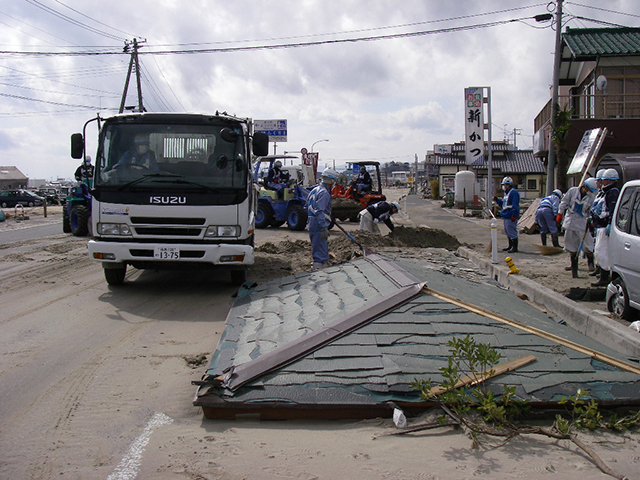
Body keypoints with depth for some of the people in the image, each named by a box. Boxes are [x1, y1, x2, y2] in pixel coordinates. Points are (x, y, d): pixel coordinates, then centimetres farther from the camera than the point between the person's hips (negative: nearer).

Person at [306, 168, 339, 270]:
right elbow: (319, 211, -22)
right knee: (320, 254, -8)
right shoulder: (324, 192, -14)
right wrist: (324, 228, -25)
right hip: (319, 227, -10)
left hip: (312, 225, 10)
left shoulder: (315, 190, 17)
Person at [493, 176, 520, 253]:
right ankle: (510, 246, 29)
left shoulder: (514, 192, -14)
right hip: (506, 216, 11)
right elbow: (503, 204, 26)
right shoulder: (506, 193, 18)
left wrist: (514, 215, -24)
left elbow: (515, 205, -20)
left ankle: (515, 248, -3)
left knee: (512, 232, -8)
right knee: (508, 232, 18)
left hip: (510, 217, -11)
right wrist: (497, 200, 13)